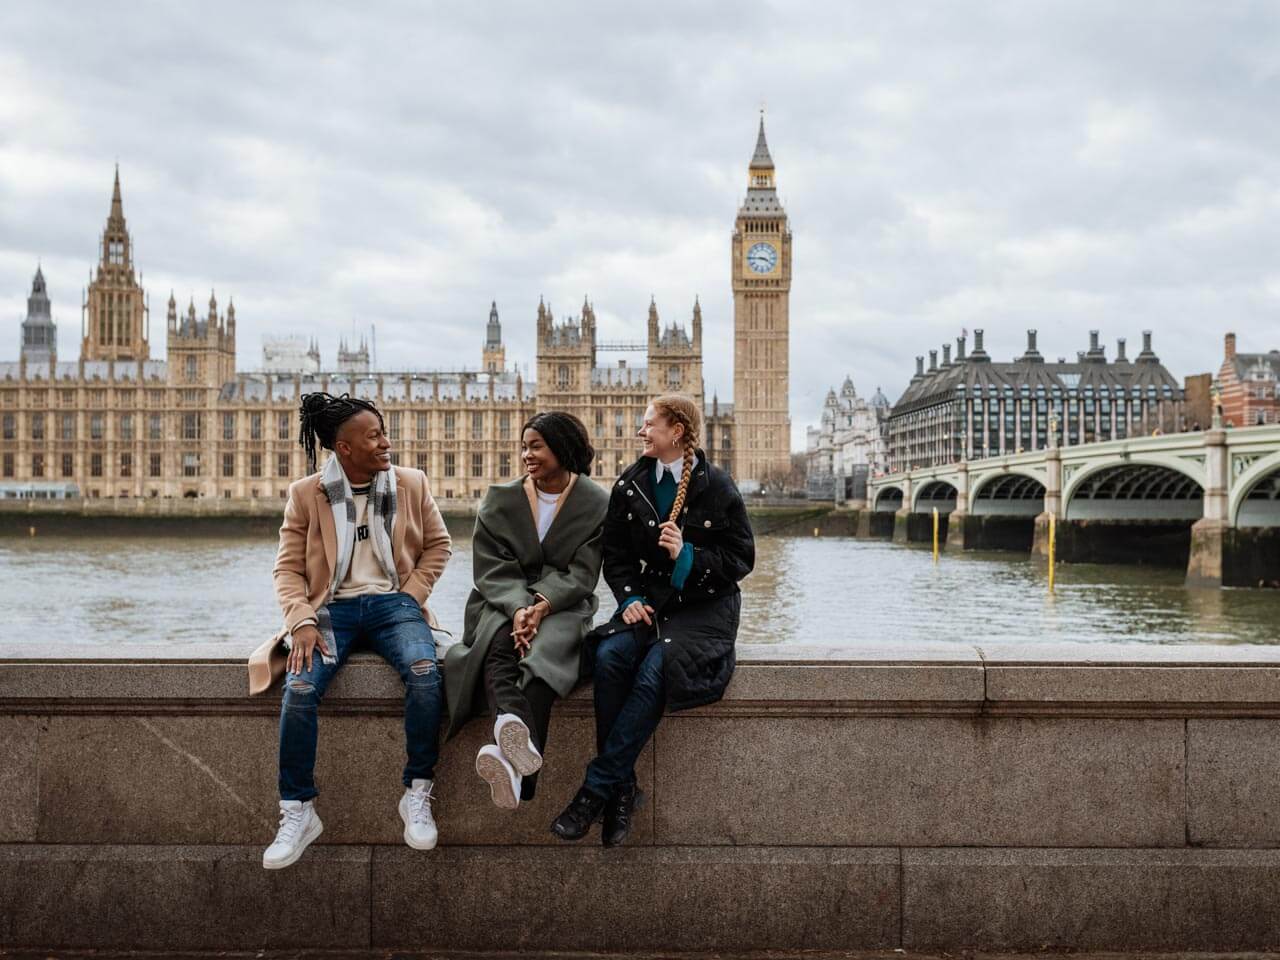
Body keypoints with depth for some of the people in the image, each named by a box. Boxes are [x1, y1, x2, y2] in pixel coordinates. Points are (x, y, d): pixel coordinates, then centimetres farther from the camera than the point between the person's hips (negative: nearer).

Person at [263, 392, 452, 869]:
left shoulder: (411, 484, 7)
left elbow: (437, 545, 15)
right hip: (333, 607, 0)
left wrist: (411, 597, 1)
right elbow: (288, 567, 3)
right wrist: (302, 621, -13)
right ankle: (297, 812, -11)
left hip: (392, 602, 0)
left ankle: (417, 796, -16)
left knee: (424, 672, -31)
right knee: (299, 688, -28)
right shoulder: (306, 494, 3)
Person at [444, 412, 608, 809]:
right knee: (498, 645, -34)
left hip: (562, 607, -2)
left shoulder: (596, 503, 4)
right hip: (503, 603, 2)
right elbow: (491, 568, 0)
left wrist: (542, 605, -22)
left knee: (546, 648, -36)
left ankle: (515, 765, -58)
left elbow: (582, 574, -3)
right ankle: (521, 743, -62)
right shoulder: (499, 499, 9)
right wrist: (518, 608, -20)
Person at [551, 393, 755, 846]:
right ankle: (622, 788, -20)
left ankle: (597, 788, -24)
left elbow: (741, 559, -1)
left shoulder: (717, 487, -2)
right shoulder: (630, 484, 10)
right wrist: (630, 598, -5)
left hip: (702, 608, -4)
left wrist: (687, 555, -16)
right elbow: (615, 554, 12)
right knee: (609, 656, -28)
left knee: (655, 670, -31)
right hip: (647, 601, 4)